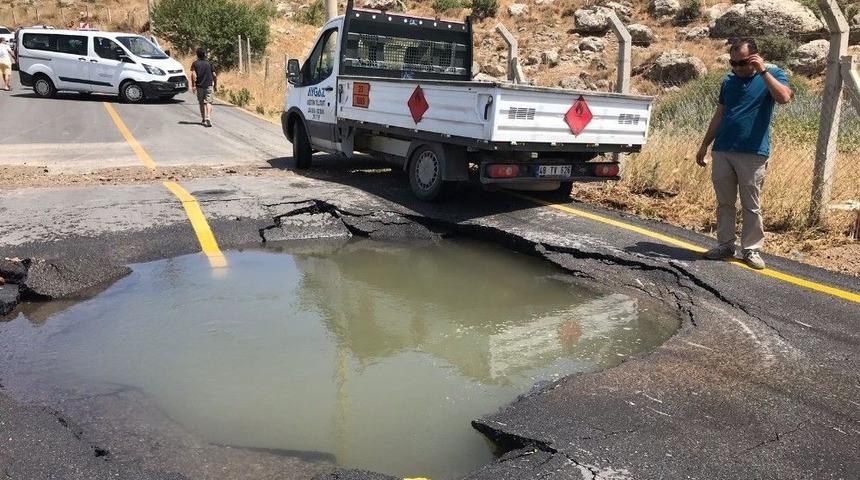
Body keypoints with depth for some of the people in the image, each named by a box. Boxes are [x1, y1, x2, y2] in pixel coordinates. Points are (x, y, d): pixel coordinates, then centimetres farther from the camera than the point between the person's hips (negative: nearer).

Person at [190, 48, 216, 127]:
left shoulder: (195, 63, 1)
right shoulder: (209, 63, 6)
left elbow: (193, 75, -10)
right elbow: (214, 75, 6)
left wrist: (193, 85, -7)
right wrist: (214, 85, 17)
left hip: (199, 86, 0)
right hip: (209, 85, 0)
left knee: (201, 103, 12)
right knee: (208, 102, -6)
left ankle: (203, 119, 19)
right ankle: (208, 117, -28)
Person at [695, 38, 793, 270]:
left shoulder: (772, 75, 1)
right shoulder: (729, 81, 13)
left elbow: (784, 97, -20)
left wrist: (763, 71, -20)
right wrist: (704, 146, 15)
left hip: (753, 153, -4)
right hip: (722, 151, 4)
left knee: (752, 206, 1)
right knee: (725, 203, 8)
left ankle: (751, 250, 8)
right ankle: (725, 245, 16)